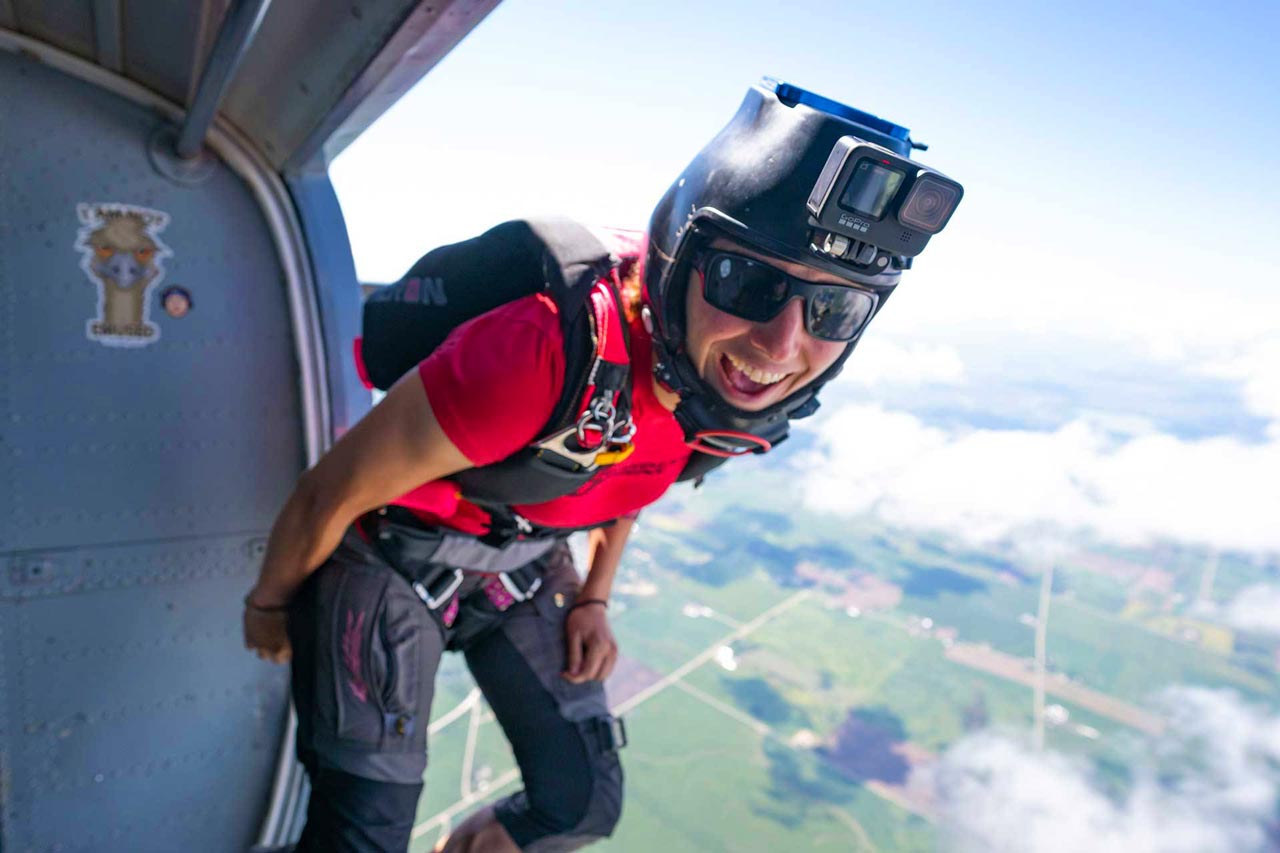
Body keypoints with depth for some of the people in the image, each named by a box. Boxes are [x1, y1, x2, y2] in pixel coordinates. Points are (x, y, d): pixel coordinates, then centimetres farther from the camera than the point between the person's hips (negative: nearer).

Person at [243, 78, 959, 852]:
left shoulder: (735, 390, -18)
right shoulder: (551, 357, -41)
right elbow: (330, 493, -24)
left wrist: (594, 599, 7)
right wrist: (270, 605, -5)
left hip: (524, 566, 6)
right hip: (395, 558, -5)